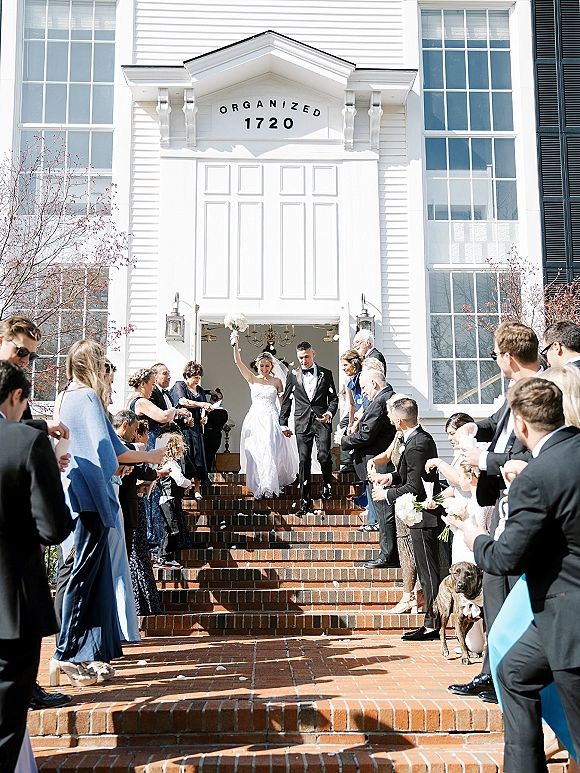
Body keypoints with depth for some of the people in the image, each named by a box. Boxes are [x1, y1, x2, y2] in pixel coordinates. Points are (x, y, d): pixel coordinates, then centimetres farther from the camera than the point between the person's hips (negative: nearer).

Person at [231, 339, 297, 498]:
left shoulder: (277, 381, 6)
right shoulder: (252, 379, 8)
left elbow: (283, 403, 8)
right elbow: (238, 362, 0)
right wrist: (235, 344, -11)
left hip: (271, 420, -1)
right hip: (254, 419, 2)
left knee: (269, 451, -12)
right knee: (254, 452, -3)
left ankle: (269, 486, -9)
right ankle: (258, 487, 4)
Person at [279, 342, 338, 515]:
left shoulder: (326, 374, 8)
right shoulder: (292, 375, 10)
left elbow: (334, 398, 10)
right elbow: (286, 400, 15)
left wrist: (330, 413, -10)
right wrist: (283, 423, 13)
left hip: (322, 421, -1)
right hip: (302, 423, 1)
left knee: (323, 456, -15)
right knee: (304, 461, -2)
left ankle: (326, 483, 19)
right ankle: (305, 503, 5)